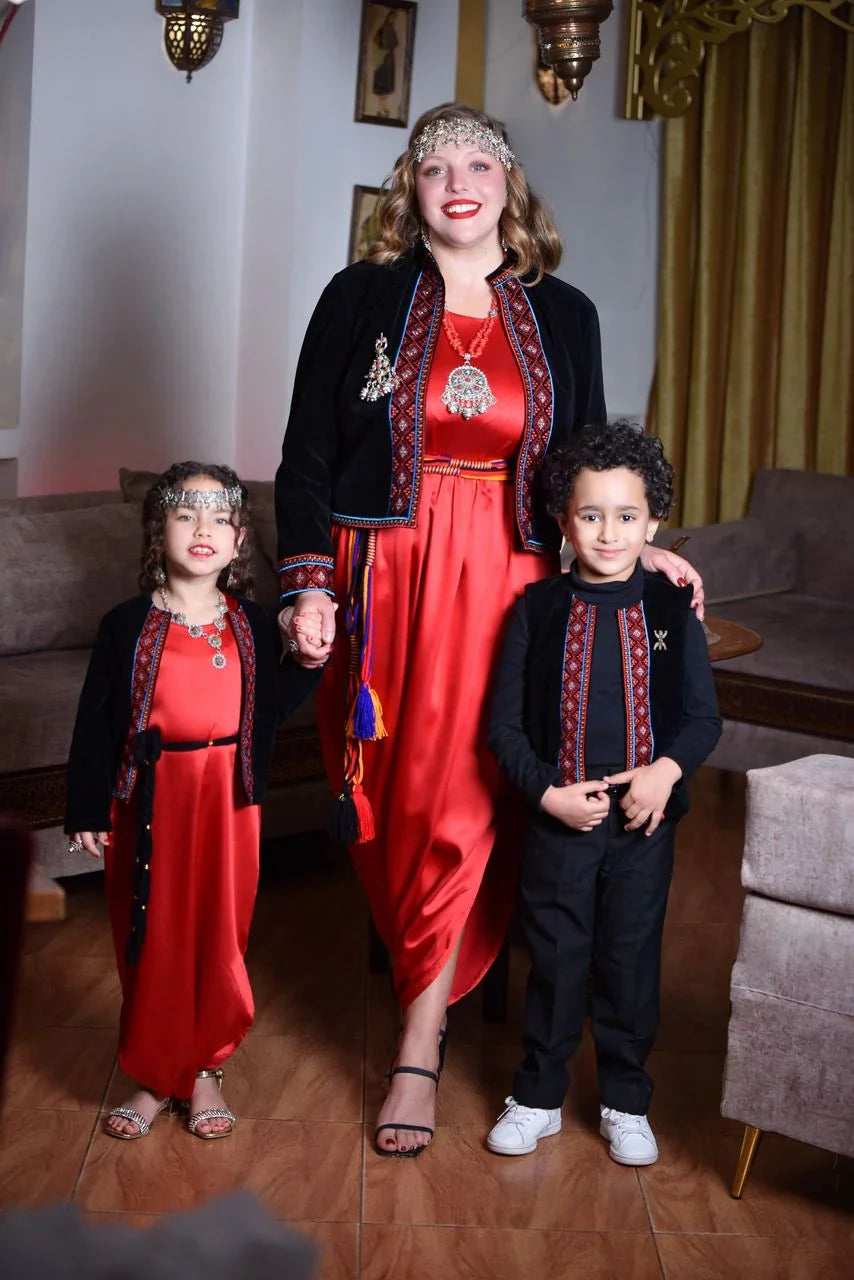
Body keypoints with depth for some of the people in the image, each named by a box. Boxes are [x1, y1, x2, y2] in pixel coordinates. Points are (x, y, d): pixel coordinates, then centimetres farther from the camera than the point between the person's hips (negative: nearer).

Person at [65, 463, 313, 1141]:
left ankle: (206, 1072, 25)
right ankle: (153, 1077, 21)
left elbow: (271, 707, 7)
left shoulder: (254, 625, 3)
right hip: (149, 800, -2)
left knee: (222, 938, 8)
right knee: (151, 939, 6)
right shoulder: (128, 625, -4)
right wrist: (87, 810, -3)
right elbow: (96, 722, -2)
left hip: (228, 803, 2)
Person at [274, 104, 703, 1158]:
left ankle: (419, 1046, 1)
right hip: (384, 583, 0)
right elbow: (307, 456, 4)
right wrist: (311, 584, -5)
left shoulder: (563, 315, 10)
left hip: (505, 585, 0)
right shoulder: (362, 298, 5)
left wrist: (635, 547, 1)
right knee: (390, 794, 3)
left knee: (463, 804, -6)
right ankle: (431, 979, 24)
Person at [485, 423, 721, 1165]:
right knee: (555, 957, 10)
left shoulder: (671, 610, -2)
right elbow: (505, 722, -3)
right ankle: (539, 1097, 27)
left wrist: (666, 771, -19)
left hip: (645, 822, 1)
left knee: (632, 959, 11)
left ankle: (626, 1103, 28)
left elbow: (704, 716, -1)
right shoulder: (539, 609, -4)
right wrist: (547, 792, -15)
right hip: (558, 819, 0)